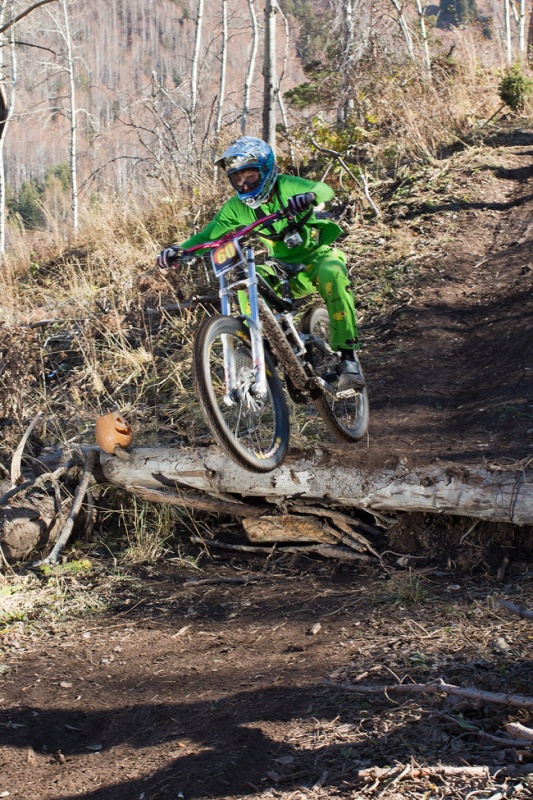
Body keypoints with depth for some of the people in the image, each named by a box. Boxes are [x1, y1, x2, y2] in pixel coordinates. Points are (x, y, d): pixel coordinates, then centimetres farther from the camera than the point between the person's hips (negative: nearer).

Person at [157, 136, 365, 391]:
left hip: (319, 255, -4)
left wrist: (309, 196, -57)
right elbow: (208, 236, -9)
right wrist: (179, 250, -29)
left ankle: (347, 355, -30)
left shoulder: (286, 186, -16)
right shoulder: (236, 208, -5)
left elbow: (325, 190, -33)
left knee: (333, 276, -38)